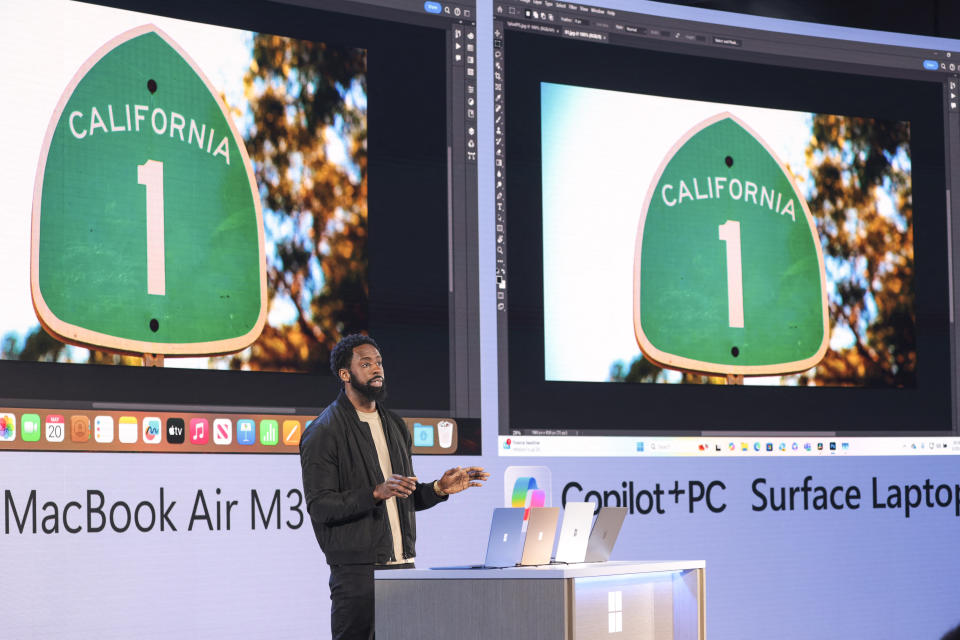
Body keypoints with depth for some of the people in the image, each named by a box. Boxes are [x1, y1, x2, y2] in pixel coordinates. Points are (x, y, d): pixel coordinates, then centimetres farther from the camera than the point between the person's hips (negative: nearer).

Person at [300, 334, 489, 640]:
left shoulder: (395, 425, 19)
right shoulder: (323, 433, -5)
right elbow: (319, 506, -13)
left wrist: (439, 489, 4)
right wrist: (376, 493, -24)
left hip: (402, 566, 6)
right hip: (356, 569, -6)